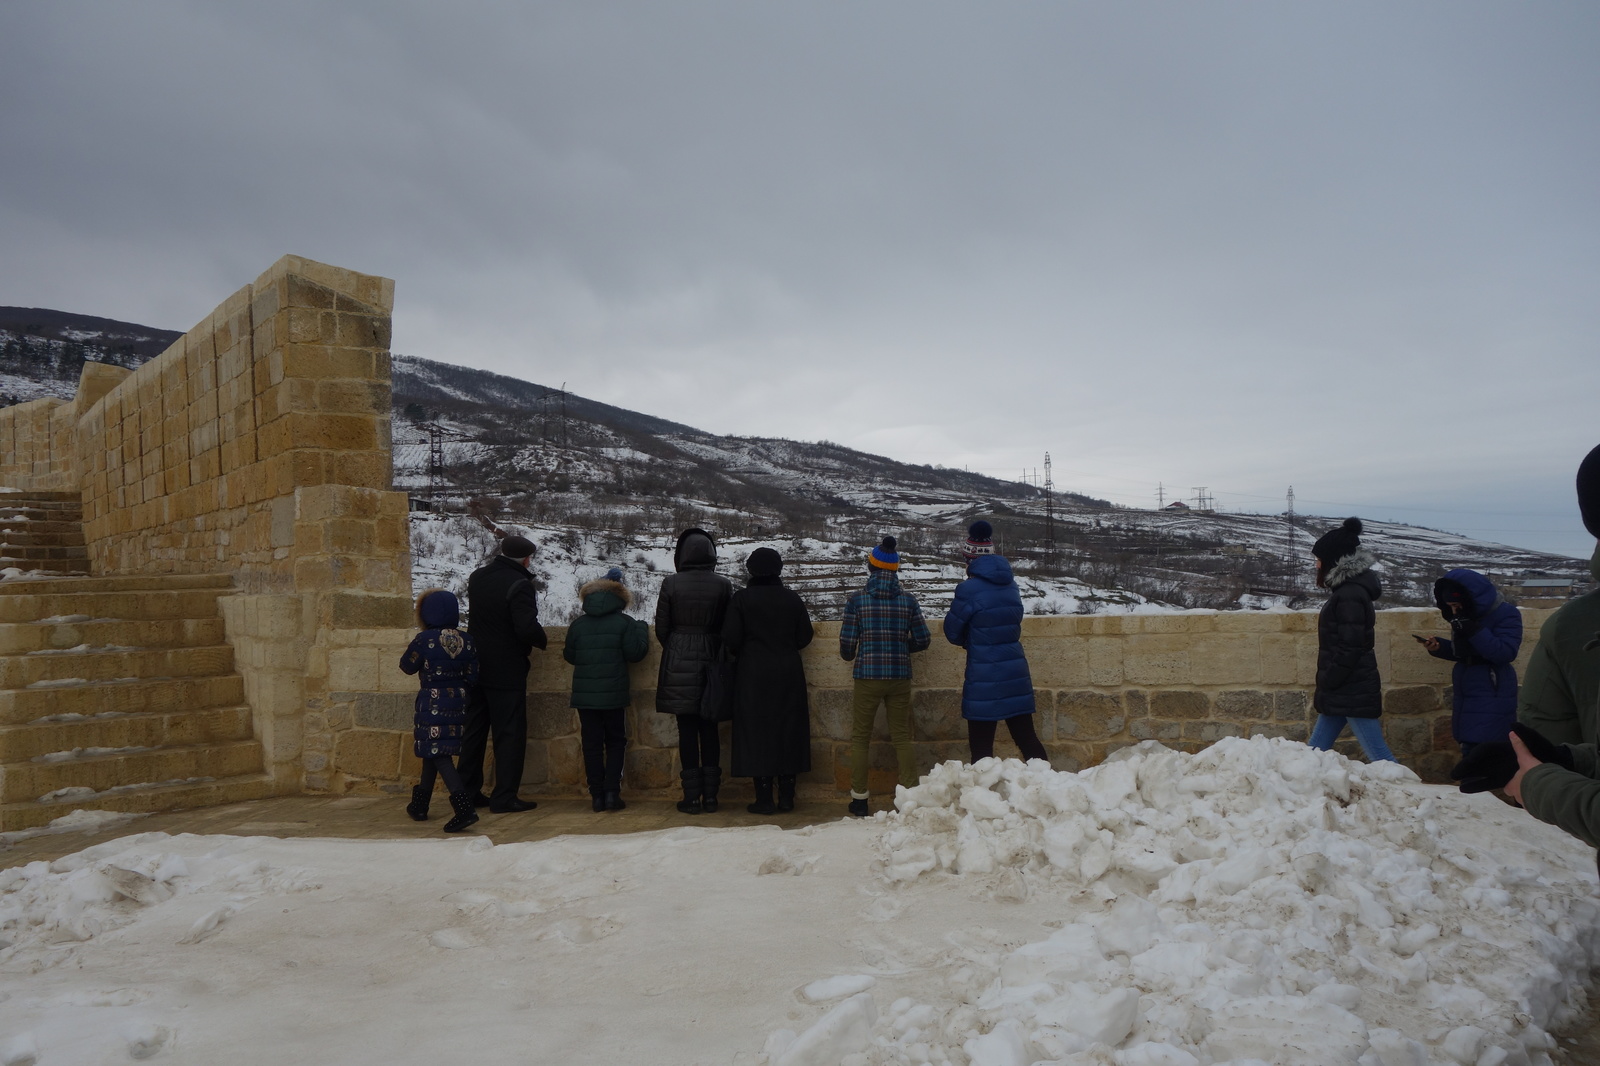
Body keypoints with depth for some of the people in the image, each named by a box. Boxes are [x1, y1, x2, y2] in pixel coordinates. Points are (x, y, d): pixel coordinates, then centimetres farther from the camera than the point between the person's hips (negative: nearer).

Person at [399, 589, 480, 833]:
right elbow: (471, 677, 4)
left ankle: (464, 808, -21)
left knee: (438, 755, -7)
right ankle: (420, 804, 34)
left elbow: (407, 666, 1)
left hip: (431, 702, -6)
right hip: (458, 701, 6)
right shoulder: (466, 641, 1)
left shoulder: (424, 640, -13)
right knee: (432, 752, 20)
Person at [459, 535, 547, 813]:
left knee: (474, 730, 14)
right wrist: (543, 640, -5)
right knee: (510, 733, 1)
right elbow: (527, 629, -25)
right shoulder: (519, 585, -18)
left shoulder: (477, 577, 6)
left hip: (475, 667, 7)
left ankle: (468, 792, 21)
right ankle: (505, 797, 2)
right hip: (507, 671, -7)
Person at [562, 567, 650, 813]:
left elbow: (570, 656, 8)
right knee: (616, 742, 11)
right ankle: (612, 792, -1)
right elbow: (634, 653, -7)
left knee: (592, 744, 8)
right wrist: (641, 629, 8)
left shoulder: (577, 624, 2)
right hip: (614, 695, -2)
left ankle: (597, 795, 7)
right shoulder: (624, 623, -7)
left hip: (584, 695, 2)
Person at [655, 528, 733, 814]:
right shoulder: (723, 585, -3)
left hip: (679, 663, -2)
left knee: (686, 728, 2)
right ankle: (710, 795, 11)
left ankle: (692, 796, 4)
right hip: (711, 661, 2)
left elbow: (661, 628, -2)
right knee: (709, 728, 9)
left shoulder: (671, 583, -7)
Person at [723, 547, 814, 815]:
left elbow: (730, 638, -11)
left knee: (757, 733, 2)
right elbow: (804, 636, 3)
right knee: (788, 731, 9)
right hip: (788, 674, 3)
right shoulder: (792, 598, 1)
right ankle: (786, 796, 12)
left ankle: (764, 798, 2)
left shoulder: (742, 598, -7)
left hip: (753, 675, -3)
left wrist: (745, 653, 10)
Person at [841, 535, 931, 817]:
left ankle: (859, 799, 12)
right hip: (900, 677, 2)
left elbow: (847, 643, -5)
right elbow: (923, 640, 3)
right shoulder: (908, 600, 1)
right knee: (902, 736, 11)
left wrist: (849, 656, 18)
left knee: (860, 737, 9)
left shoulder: (857, 600, -5)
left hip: (867, 676, -2)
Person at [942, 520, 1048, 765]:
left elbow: (952, 632, -4)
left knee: (981, 745, 1)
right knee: (1027, 738, 13)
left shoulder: (969, 590, -14)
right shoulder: (1010, 585, 7)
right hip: (1017, 675, 6)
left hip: (984, 681, -6)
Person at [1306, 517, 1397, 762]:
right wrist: (1323, 690, 17)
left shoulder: (1350, 595, -17)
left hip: (1353, 694, -10)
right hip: (1342, 694, 10)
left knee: (1379, 756, -6)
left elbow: (1349, 648, -22)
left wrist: (1325, 685, -15)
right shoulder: (1346, 590, 14)